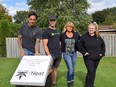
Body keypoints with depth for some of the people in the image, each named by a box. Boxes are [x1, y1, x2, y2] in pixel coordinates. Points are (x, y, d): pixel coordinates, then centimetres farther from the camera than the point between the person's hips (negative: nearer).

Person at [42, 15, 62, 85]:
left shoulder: (58, 31, 15)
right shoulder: (46, 31, -4)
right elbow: (45, 45, -10)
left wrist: (60, 51, 12)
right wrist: (48, 54, -18)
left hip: (59, 54, 6)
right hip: (51, 54, -6)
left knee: (55, 68, 12)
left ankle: (54, 83, 23)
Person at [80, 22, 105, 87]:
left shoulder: (98, 37, 1)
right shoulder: (84, 36, -9)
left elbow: (103, 45, 14)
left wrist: (102, 53, 6)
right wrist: (84, 52, -10)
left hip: (97, 57, 4)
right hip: (88, 57, -4)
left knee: (94, 71, 14)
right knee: (90, 71, -14)